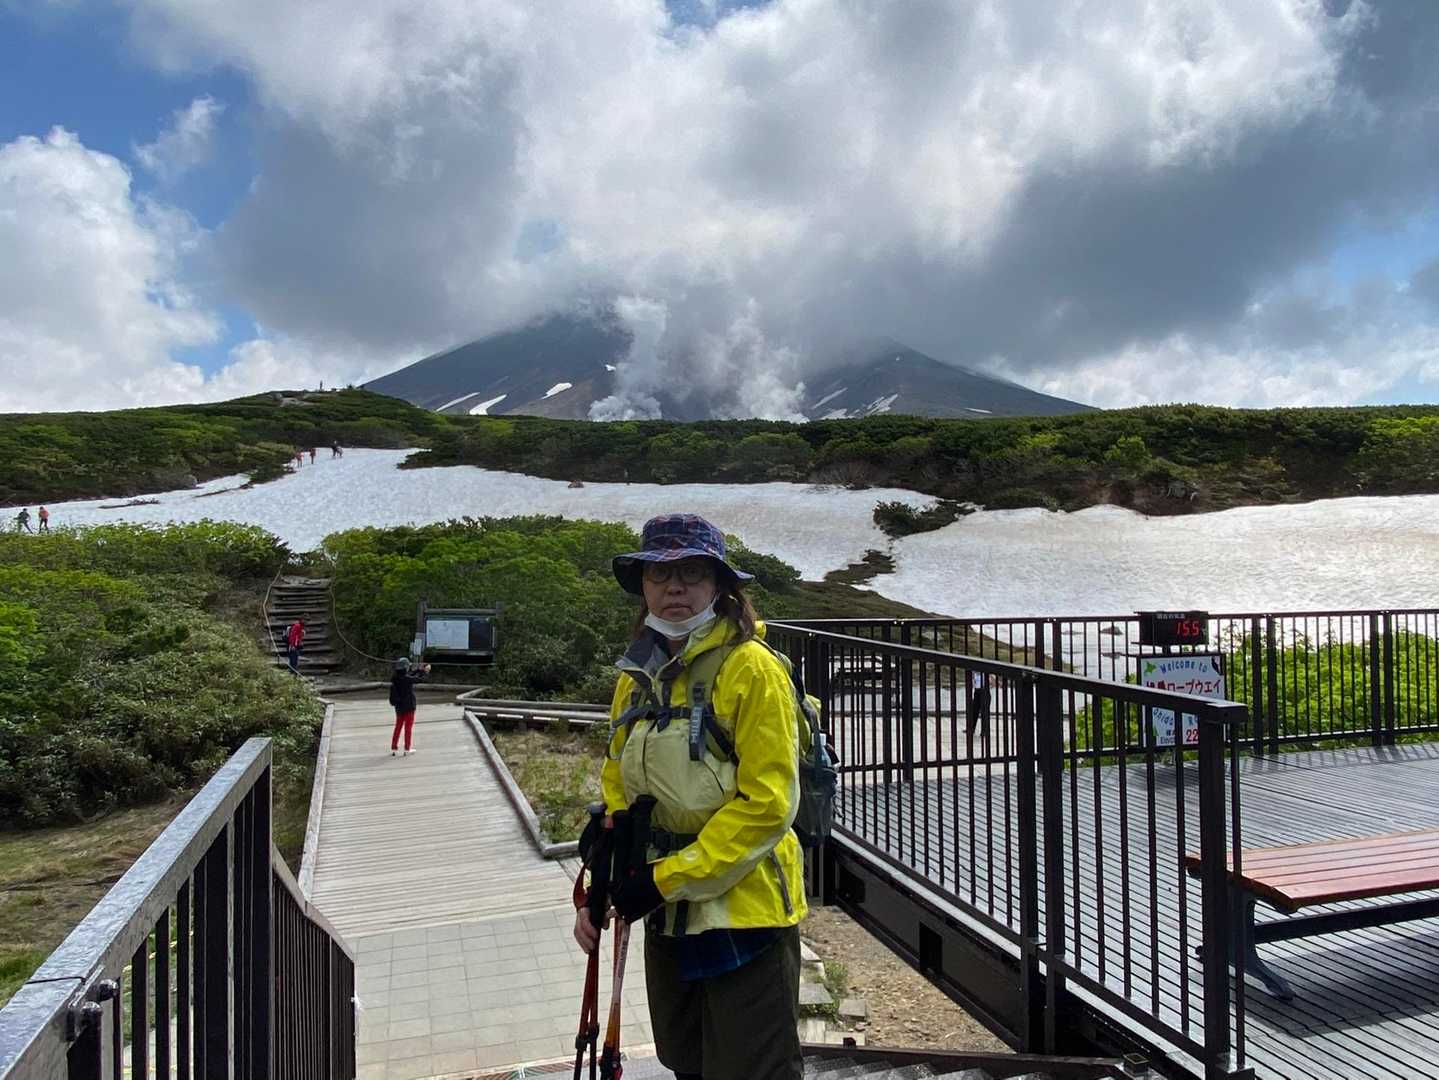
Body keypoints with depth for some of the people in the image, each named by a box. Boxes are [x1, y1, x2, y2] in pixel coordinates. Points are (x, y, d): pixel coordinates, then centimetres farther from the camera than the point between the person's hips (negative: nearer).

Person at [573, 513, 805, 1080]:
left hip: (746, 912, -6)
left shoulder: (752, 668, -15)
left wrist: (665, 879, -19)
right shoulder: (637, 677, 6)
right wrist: (603, 889, 2)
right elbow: (618, 792, 12)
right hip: (667, 917, 7)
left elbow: (766, 804, -19)